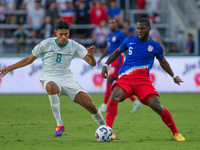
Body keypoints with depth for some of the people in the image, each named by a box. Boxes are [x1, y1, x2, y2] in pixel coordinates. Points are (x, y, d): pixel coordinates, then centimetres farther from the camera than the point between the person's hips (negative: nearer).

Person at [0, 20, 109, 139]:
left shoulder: (74, 46, 0)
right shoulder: (46, 44, -3)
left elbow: (92, 63, -7)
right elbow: (30, 59, 10)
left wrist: (91, 56, -31)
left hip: (68, 80, 2)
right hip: (51, 79, -2)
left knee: (90, 105, -13)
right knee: (52, 87, -42)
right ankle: (59, 124, -35)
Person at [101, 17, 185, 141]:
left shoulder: (156, 47, 9)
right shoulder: (130, 41, 11)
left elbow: (163, 62, 27)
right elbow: (117, 52, 27)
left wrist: (173, 76, 33)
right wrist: (106, 64, 15)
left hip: (143, 80, -1)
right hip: (125, 78, 1)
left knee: (158, 107, -14)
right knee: (115, 97, -31)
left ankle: (176, 133, 7)